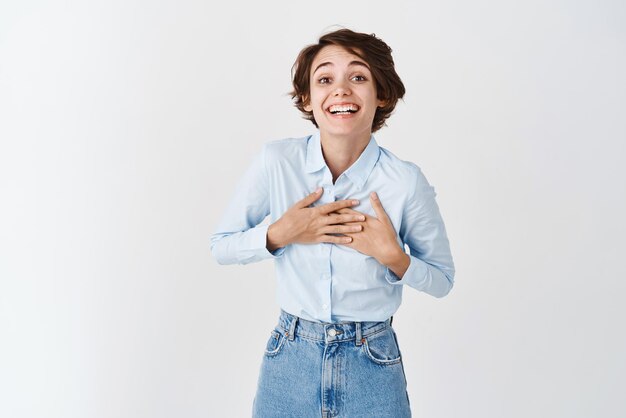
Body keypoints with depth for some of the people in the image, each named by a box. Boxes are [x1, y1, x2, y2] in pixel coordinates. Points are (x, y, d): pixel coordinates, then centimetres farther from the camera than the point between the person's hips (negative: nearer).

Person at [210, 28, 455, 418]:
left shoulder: (407, 182, -15)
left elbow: (442, 280, -2)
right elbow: (221, 246, -2)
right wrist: (280, 235, -18)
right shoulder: (276, 161, -12)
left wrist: (393, 256, -20)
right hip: (290, 361, 1)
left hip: (372, 367, -1)